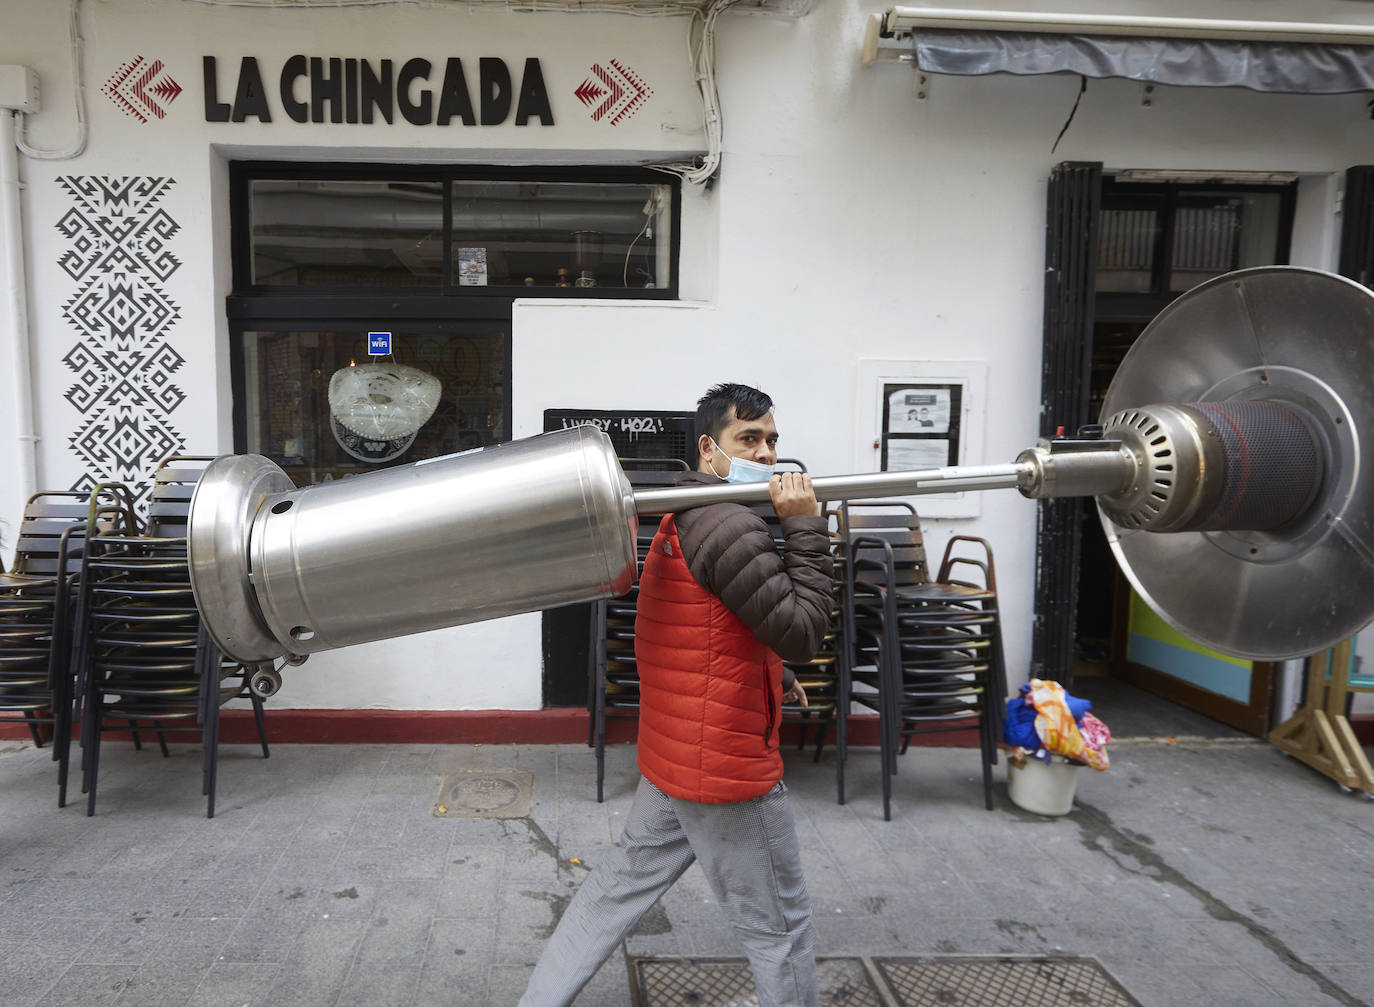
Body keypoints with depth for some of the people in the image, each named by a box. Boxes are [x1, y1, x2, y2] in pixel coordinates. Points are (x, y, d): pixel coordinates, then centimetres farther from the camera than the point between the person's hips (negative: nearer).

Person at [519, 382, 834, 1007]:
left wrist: (772, 677, 19)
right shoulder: (731, 527, -22)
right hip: (726, 767, -10)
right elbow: (802, 632, -20)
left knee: (624, 883, 22)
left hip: (670, 756, 10)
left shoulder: (686, 518, 12)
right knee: (778, 927, 9)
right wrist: (805, 526, -19)